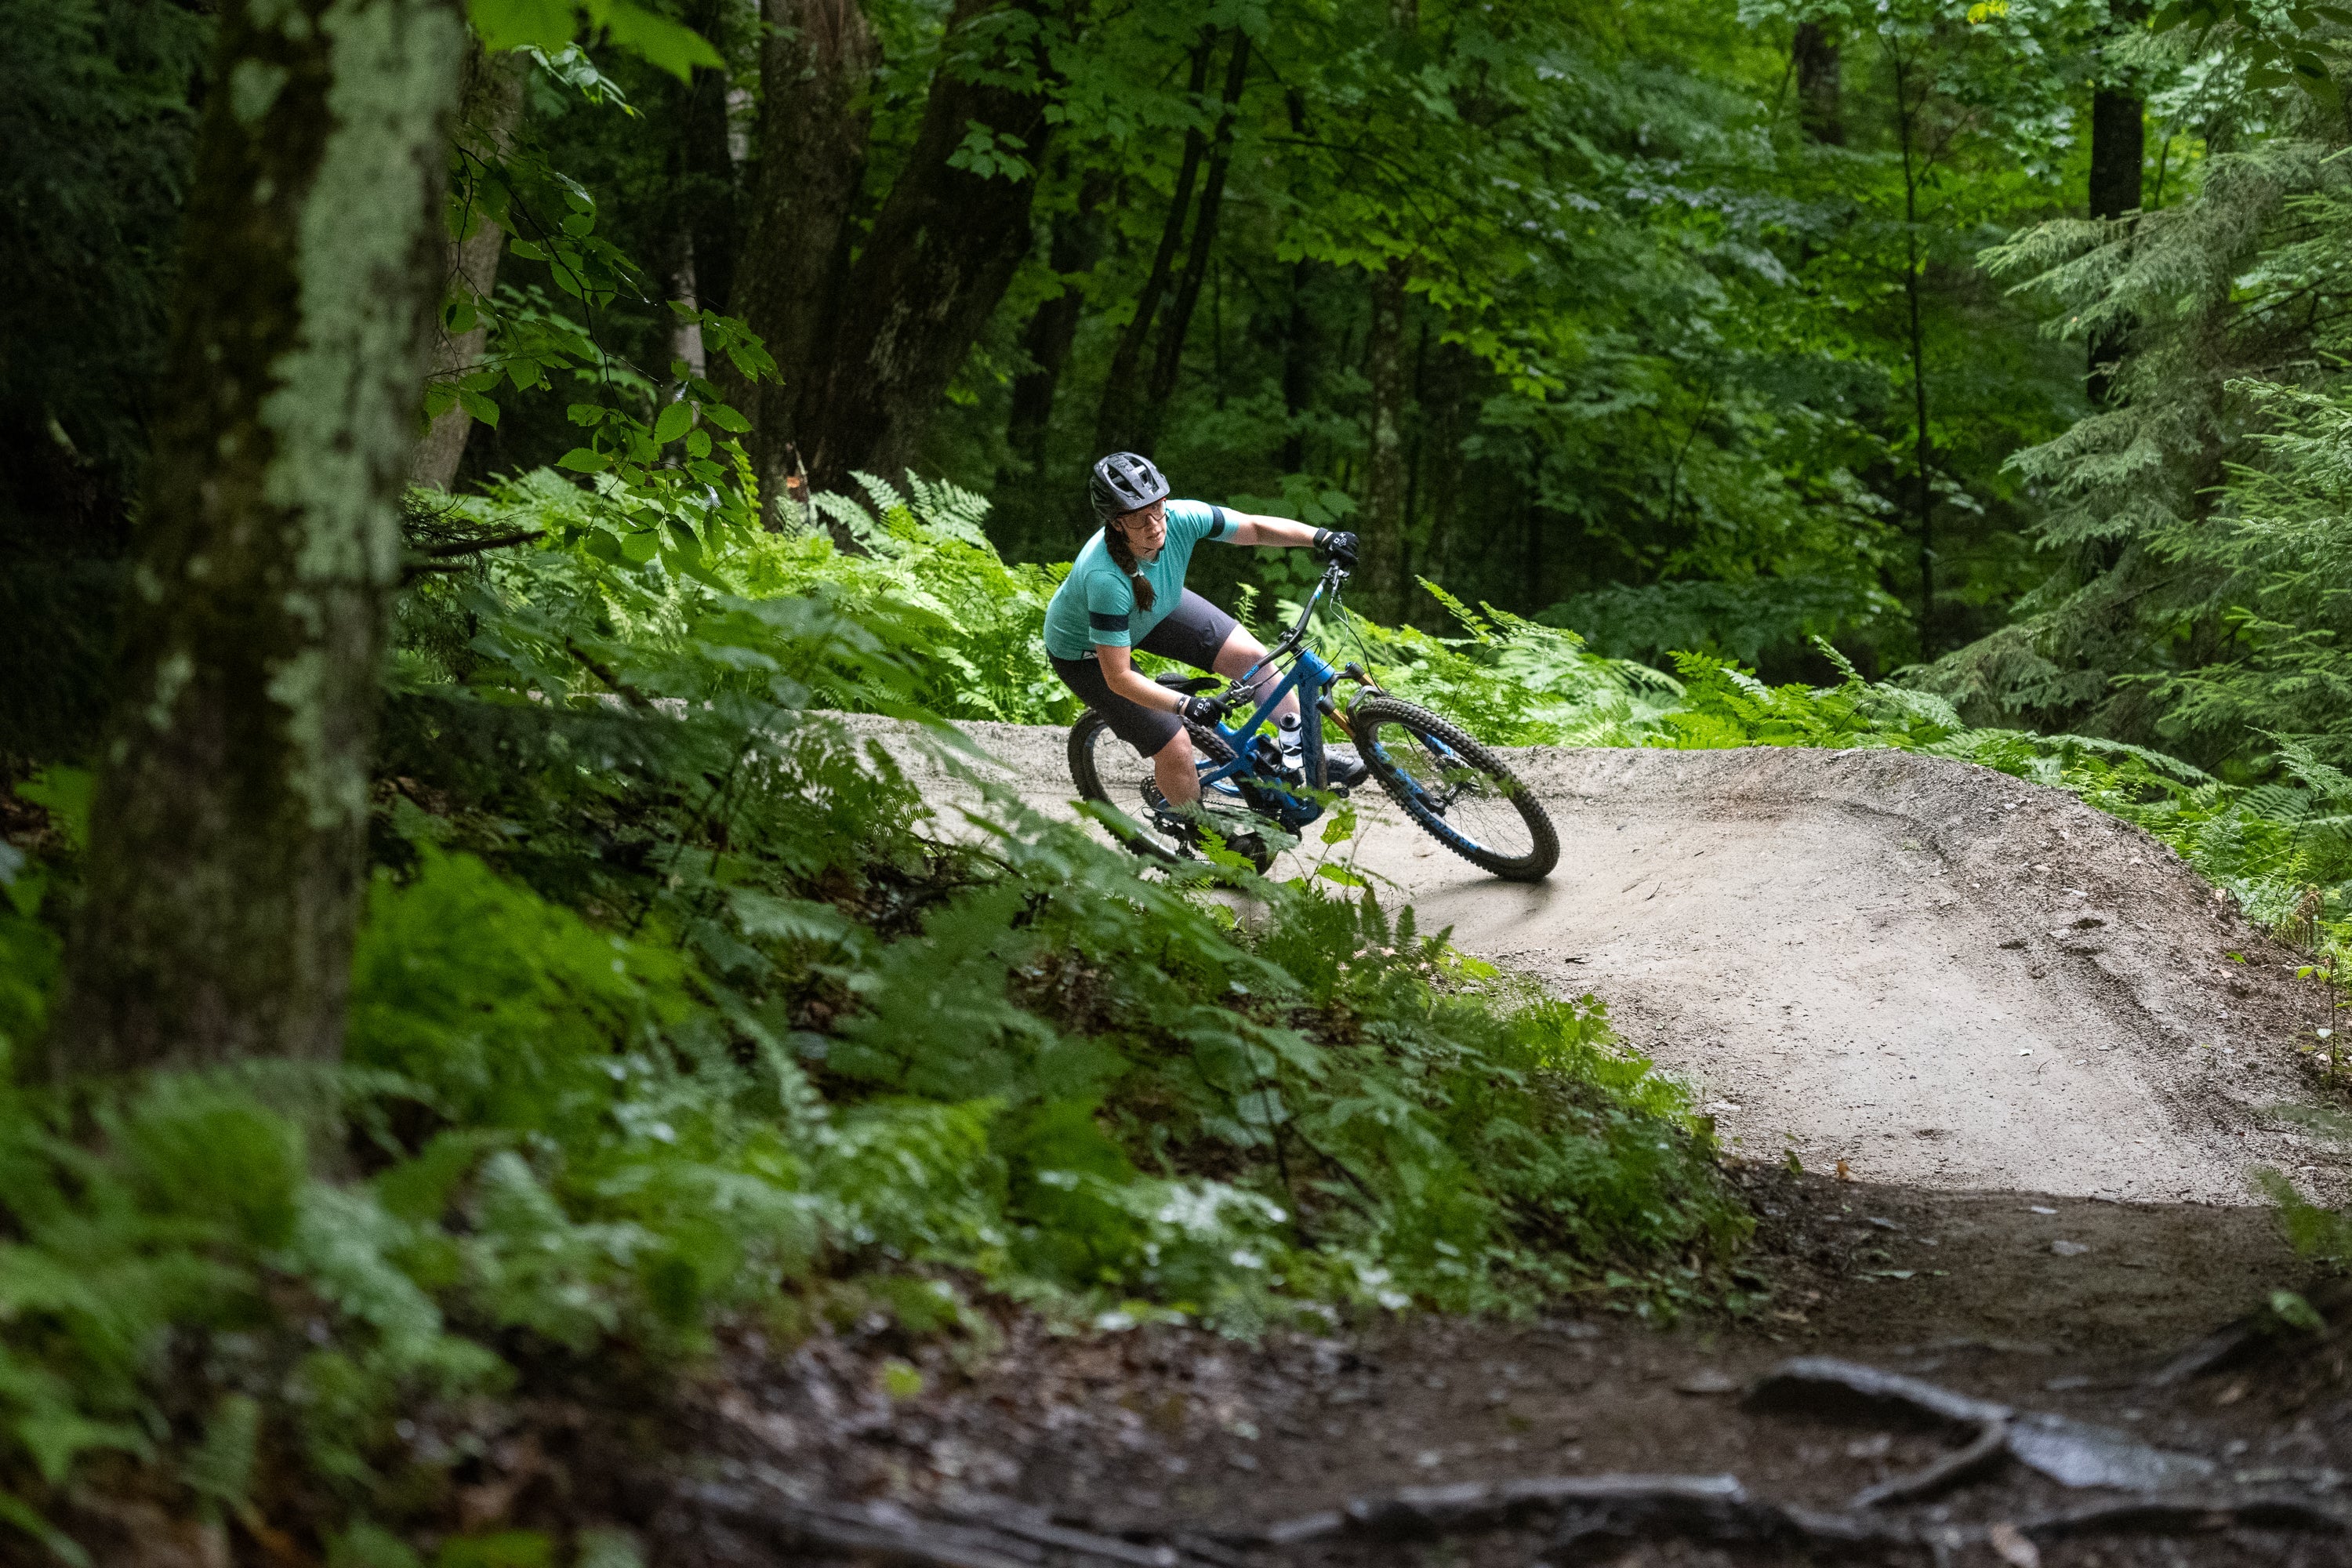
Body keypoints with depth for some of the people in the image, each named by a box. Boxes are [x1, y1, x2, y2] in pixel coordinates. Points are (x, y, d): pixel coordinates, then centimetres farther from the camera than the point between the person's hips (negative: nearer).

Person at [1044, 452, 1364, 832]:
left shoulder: (1179, 519, -30)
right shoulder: (1106, 578, -44)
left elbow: (1255, 528, -15)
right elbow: (1119, 676, -38)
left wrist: (1321, 538, -28)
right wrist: (1184, 705, -46)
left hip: (1154, 609, 6)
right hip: (1088, 652, -6)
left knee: (1249, 654, -3)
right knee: (1176, 749, -9)